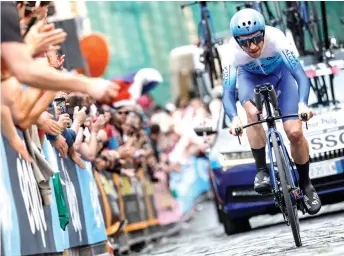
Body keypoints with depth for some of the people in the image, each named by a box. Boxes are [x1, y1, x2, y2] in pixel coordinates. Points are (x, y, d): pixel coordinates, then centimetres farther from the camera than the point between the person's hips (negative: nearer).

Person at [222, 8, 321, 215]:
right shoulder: (233, 53, -35)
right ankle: (262, 171, -16)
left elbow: (301, 75, -44)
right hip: (250, 76, 0)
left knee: (295, 132, -12)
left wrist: (303, 103, -62)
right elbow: (228, 92, -38)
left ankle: (306, 184, 11)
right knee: (252, 113, -33)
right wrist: (234, 118, -59)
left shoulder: (276, 39, -39)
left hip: (279, 71, 0)